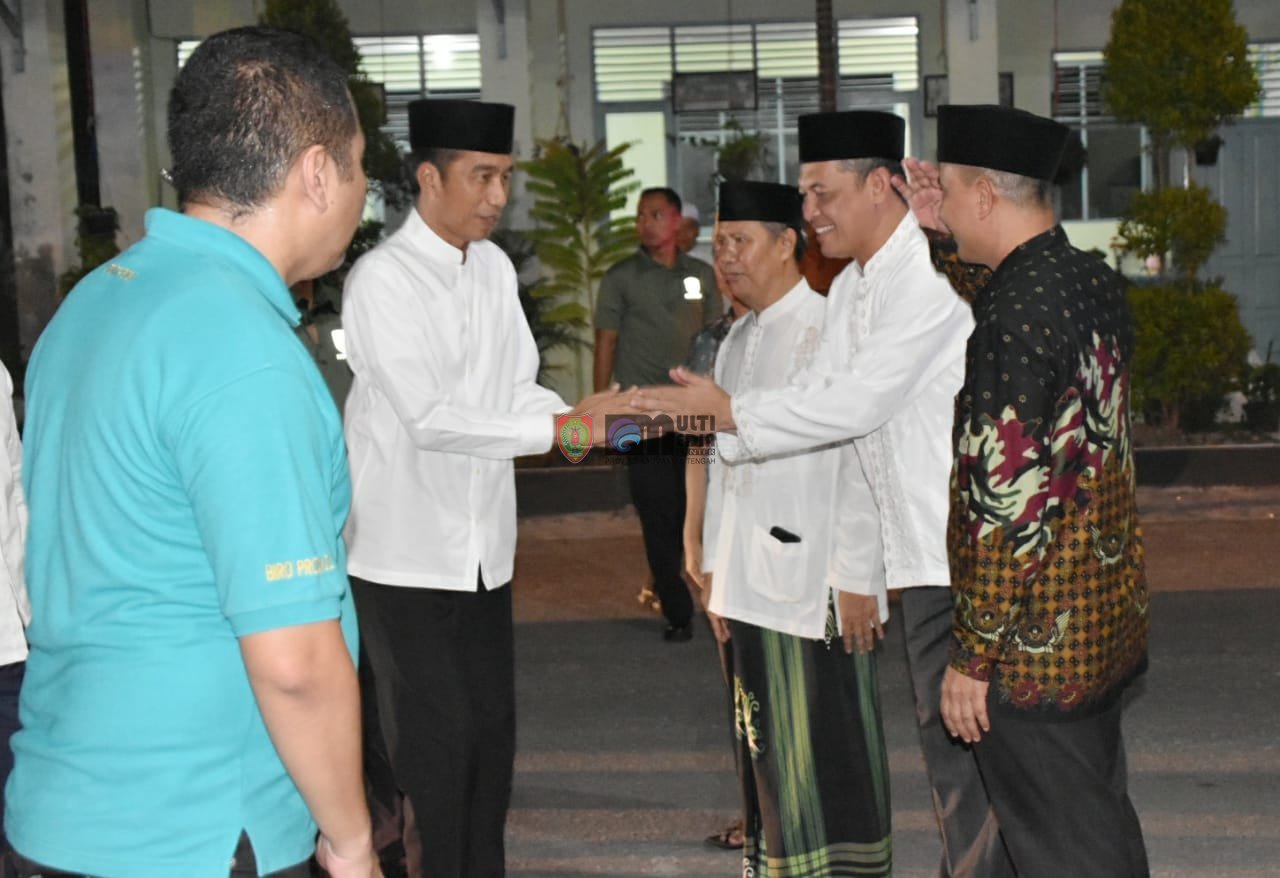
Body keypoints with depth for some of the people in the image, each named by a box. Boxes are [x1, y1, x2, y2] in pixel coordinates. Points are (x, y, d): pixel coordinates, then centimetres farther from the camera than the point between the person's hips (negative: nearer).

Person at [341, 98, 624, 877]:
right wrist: (561, 430, -22)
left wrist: (579, 413, -11)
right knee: (435, 742, 0)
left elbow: (519, 388, 9)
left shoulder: (494, 267, 8)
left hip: (484, 549, 7)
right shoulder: (383, 278, -15)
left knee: (492, 733, 14)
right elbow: (428, 418, -22)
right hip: (407, 553, -7)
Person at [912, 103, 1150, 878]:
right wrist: (944, 232, 11)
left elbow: (1008, 506, -24)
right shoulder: (1097, 282, 3)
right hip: (1110, 624, 9)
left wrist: (973, 658, -17)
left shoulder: (1014, 316, -23)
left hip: (1035, 646, -9)